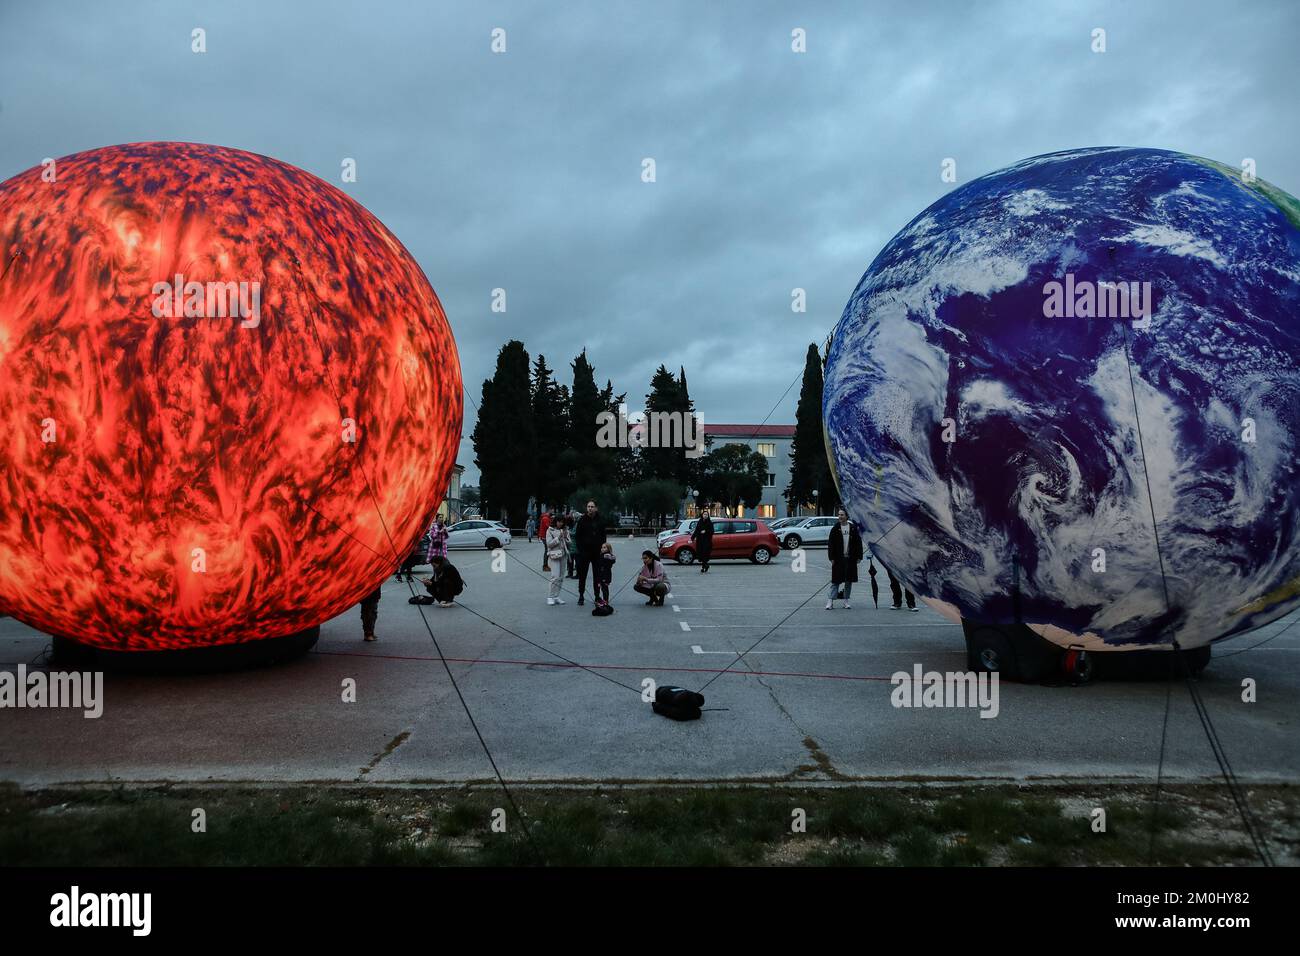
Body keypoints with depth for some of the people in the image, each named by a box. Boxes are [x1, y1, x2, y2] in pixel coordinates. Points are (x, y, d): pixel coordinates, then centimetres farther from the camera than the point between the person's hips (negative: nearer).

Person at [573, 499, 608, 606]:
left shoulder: (600, 520, 6)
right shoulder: (582, 520, -1)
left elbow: (603, 534, 14)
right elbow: (577, 536, 0)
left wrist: (603, 544, -1)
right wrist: (580, 548, -7)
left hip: (597, 552, 2)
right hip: (584, 552, -2)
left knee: (597, 575, 7)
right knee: (582, 575, 2)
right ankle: (581, 596, 10)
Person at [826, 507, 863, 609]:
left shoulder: (853, 528, 4)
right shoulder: (835, 529, 0)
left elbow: (858, 543, 6)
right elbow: (830, 544, 0)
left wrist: (859, 556, 1)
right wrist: (832, 558, -6)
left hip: (851, 559, 2)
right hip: (838, 559, -2)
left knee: (849, 581, 8)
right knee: (835, 581, -3)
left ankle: (846, 601, 18)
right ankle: (830, 601, -3)